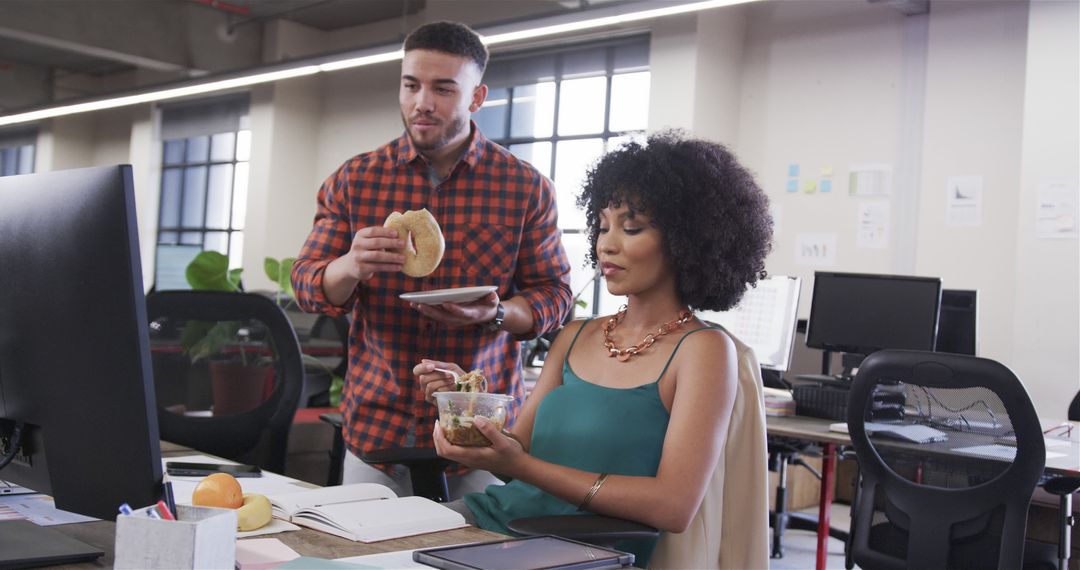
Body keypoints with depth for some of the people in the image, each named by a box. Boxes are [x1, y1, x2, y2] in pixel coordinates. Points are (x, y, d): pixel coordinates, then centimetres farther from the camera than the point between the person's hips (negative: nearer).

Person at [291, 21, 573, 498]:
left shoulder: (526, 187, -3)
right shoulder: (355, 179, 2)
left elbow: (554, 294, 1)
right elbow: (307, 284, 2)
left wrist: (495, 313, -20)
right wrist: (349, 267, -21)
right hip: (375, 423, 2)